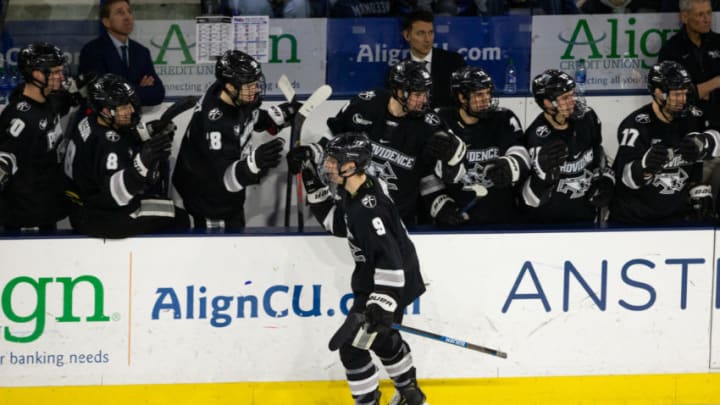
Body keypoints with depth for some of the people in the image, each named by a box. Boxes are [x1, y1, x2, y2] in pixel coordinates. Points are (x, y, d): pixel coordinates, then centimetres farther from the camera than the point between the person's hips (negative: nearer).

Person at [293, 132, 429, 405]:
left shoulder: (367, 207, -31)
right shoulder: (353, 193, -1)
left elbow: (389, 257, -34)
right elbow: (336, 223, 15)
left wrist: (381, 304, -38)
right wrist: (314, 187, 6)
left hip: (388, 284, -11)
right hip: (374, 278, 11)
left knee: (351, 345, -7)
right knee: (380, 337, 27)